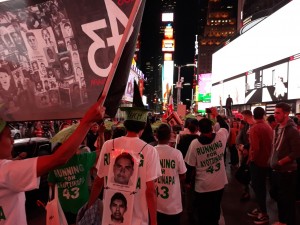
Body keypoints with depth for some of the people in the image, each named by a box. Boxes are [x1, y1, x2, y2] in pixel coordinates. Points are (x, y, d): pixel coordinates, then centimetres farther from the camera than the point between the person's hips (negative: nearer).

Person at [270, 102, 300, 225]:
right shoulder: (278, 128, 7)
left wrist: (280, 162, -16)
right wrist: (274, 162, 9)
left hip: (287, 172, -8)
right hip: (276, 170, 8)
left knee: (288, 200, 6)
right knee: (279, 197, 20)